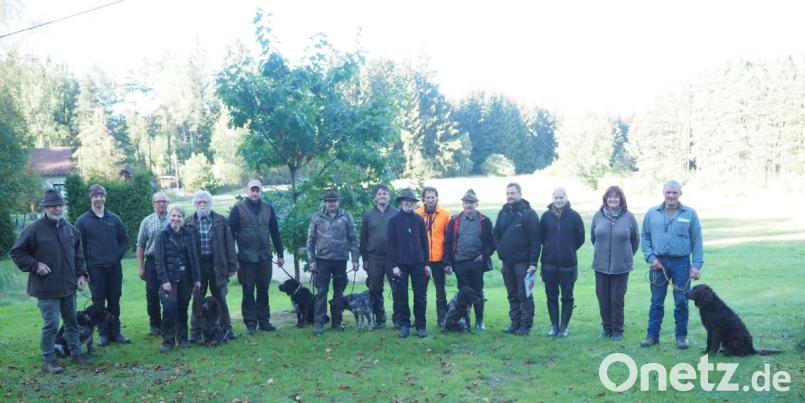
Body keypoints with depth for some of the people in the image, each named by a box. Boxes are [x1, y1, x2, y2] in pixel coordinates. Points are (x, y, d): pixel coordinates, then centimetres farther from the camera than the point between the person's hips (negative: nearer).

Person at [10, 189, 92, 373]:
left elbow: (78, 254, 15)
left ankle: (76, 352, 29)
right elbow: (16, 252, -5)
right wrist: (35, 265, -13)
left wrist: (81, 274, 7)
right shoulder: (35, 229, -10)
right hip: (47, 287, -5)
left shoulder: (70, 229, 7)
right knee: (51, 324, -3)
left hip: (68, 286, 6)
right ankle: (49, 360, 10)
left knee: (72, 321, 16)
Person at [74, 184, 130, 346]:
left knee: (114, 300, 7)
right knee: (99, 302, 2)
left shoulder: (114, 219, 8)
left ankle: (115, 332, 16)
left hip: (114, 267, 2)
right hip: (95, 268, -2)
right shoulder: (82, 221, 0)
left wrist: (119, 254, -1)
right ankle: (103, 333, 11)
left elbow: (124, 240, 14)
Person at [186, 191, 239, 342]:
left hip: (217, 265, 0)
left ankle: (226, 329, 18)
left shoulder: (221, 221, 4)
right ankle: (195, 333, 13)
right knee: (197, 300, 5)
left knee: (221, 299, 8)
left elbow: (229, 244, 3)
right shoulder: (188, 223, 4)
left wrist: (232, 266, -2)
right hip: (197, 266, 0)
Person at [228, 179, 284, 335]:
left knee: (263, 290, 9)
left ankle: (264, 321, 18)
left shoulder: (268, 208, 6)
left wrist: (280, 254, 10)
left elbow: (275, 232, 10)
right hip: (246, 258, -3)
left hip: (264, 257, 3)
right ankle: (250, 324, 11)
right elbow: (231, 233, -5)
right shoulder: (238, 209, -3)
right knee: (248, 292, 3)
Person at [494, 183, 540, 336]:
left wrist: (533, 262, -16)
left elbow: (535, 240, -12)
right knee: (512, 295, 11)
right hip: (507, 261, 6)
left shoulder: (528, 213, -7)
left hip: (522, 262, -6)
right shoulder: (503, 212, 11)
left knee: (524, 295, -1)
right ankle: (515, 324, 19)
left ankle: (526, 325, 5)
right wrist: (500, 251, 4)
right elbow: (496, 234, 18)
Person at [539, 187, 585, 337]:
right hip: (549, 263, 2)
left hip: (568, 263, -2)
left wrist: (569, 250, 5)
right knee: (551, 296, 7)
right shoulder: (546, 216, 0)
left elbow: (580, 238, 2)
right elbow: (541, 236, 10)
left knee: (567, 297, 5)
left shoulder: (574, 216, -5)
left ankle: (564, 327, 15)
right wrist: (551, 248, 7)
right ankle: (554, 326, 18)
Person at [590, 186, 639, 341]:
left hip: (621, 266, -2)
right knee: (603, 298, 7)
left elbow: (635, 240, 7)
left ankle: (617, 330, 15)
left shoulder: (628, 217, -4)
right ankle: (607, 327, 22)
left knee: (617, 299, 2)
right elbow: (593, 237, 14)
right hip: (601, 266, 2)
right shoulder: (598, 216, 1)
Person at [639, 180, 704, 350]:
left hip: (681, 263, -1)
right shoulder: (652, 213, 5)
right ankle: (652, 334, 15)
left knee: (681, 302, 5)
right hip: (659, 263, 1)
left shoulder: (690, 214, 1)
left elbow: (697, 241, 1)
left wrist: (696, 265, -5)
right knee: (656, 302, 7)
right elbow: (644, 238, 8)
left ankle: (681, 336, 18)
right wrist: (651, 257, -5)